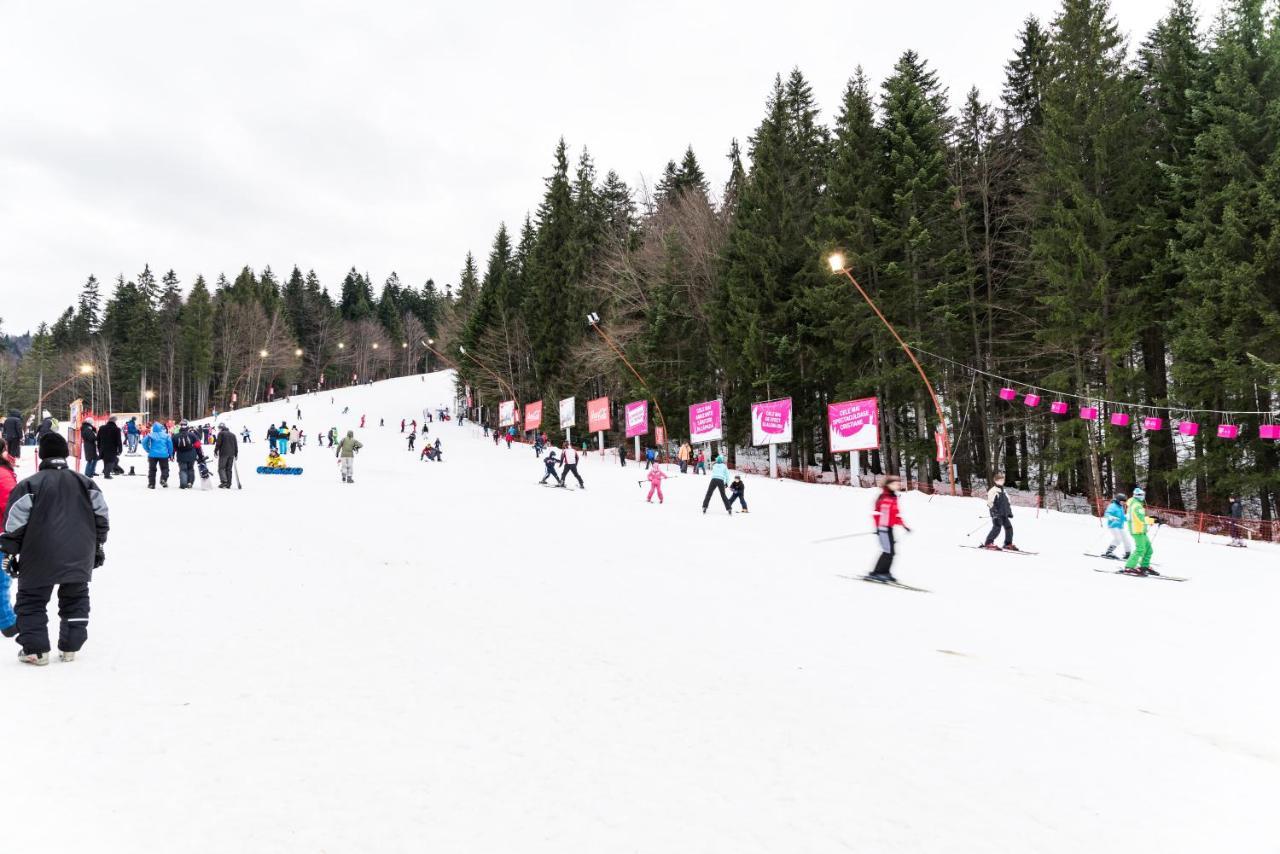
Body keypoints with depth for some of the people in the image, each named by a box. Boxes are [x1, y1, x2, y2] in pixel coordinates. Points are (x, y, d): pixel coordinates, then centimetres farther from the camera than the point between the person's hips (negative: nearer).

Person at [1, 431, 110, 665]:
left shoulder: (30, 484, -4)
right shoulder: (85, 483, 7)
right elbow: (101, 515, 10)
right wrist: (98, 546, 18)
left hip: (40, 558, -3)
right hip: (79, 557, 3)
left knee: (31, 600, 10)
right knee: (76, 599, 15)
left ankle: (35, 649, 7)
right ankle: (71, 647, 15)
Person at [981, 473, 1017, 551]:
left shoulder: (1002, 490, 21)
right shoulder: (993, 490, -7)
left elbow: (1006, 502, 27)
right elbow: (990, 502, -15)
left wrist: (1009, 512, 21)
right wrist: (994, 511, -23)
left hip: (1003, 514, 9)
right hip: (997, 513, -9)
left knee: (1009, 527, 6)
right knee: (997, 527, -18)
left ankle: (1008, 544, 17)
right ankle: (988, 543, -16)